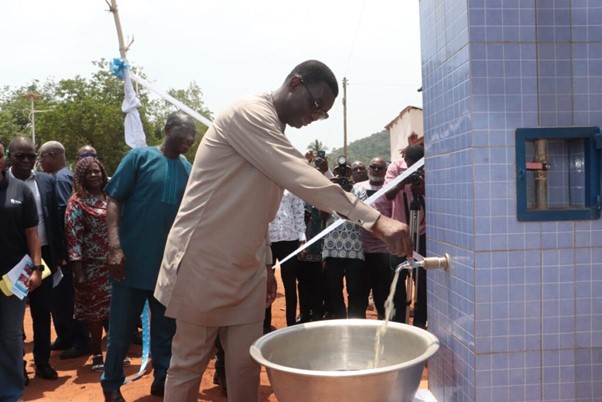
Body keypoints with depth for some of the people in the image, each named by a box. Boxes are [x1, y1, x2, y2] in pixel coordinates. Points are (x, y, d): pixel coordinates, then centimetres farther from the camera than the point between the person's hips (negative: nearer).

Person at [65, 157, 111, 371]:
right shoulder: (77, 202, -6)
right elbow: (73, 237, -11)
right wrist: (78, 271, -16)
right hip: (92, 266, -4)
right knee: (95, 311, 5)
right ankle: (97, 355, 18)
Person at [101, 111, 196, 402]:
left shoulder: (189, 170, 7)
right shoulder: (140, 156, -5)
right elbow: (114, 201, -9)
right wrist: (115, 246, -19)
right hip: (133, 259, -4)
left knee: (166, 327, 14)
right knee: (122, 327, 8)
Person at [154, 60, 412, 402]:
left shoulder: (275, 137, 14)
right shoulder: (248, 113, -15)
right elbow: (303, 179, -28)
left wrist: (267, 263, 16)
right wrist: (376, 220, -32)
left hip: (245, 269, 8)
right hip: (203, 261, -8)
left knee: (246, 365, 10)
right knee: (189, 364, 5)